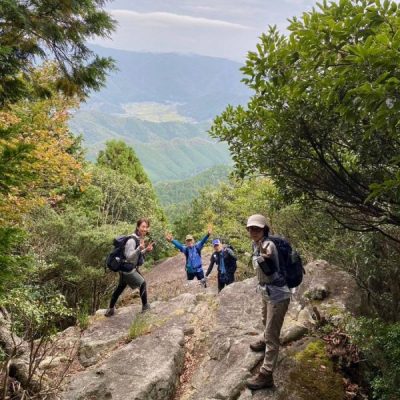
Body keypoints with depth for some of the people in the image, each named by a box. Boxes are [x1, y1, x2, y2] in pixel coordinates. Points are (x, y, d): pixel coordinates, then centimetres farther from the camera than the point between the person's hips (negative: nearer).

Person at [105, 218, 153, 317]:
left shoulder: (140, 238, 4)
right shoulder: (132, 240, -25)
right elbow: (129, 256, -27)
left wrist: (146, 250, -3)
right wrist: (140, 248, -40)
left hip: (131, 268, 10)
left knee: (120, 287, 19)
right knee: (142, 283, 0)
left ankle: (111, 309, 31)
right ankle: (145, 307, 15)